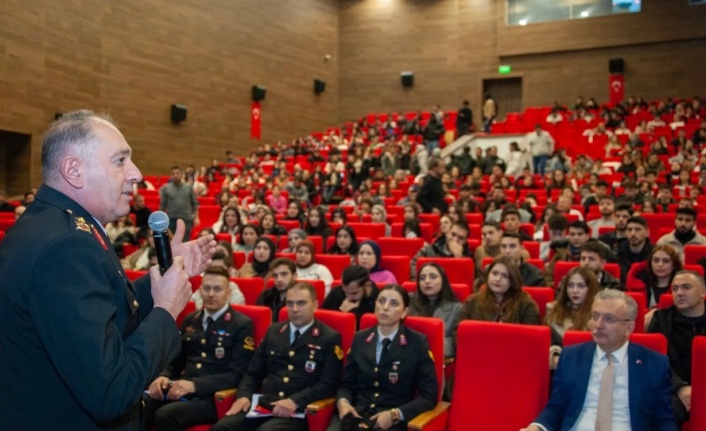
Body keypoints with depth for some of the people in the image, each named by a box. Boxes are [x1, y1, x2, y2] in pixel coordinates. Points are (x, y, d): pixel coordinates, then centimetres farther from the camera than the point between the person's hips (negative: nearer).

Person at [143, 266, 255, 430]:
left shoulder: (242, 325, -1)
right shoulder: (190, 320, 18)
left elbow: (236, 375, -8)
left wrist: (194, 385, -19)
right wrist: (164, 376, 0)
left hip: (212, 396, -5)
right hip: (180, 389, 5)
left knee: (165, 415, -32)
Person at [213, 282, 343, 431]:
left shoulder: (330, 338, 4)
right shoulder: (273, 331, 19)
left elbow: (329, 383, -5)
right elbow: (254, 372, 20)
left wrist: (294, 401, -19)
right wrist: (244, 395, -1)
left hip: (297, 410, -4)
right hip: (263, 404, 4)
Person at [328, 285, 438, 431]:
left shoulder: (417, 343, -1)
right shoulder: (360, 339, 10)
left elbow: (429, 396, -1)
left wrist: (395, 414, -14)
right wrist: (343, 402, -6)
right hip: (356, 414, 3)